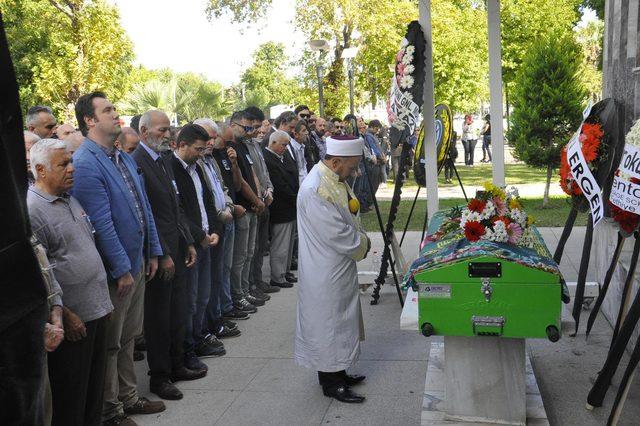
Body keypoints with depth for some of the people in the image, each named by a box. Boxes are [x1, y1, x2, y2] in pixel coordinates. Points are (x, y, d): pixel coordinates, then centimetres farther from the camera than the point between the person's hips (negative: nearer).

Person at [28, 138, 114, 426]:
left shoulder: (70, 200, 13)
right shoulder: (31, 210, -15)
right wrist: (65, 315, -17)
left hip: (96, 311, 8)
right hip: (71, 319, -8)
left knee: (95, 387, 19)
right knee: (70, 400, 6)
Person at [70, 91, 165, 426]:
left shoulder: (125, 158, 10)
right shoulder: (85, 164, -19)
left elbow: (143, 207, 14)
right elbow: (101, 223, -22)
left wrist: (152, 252, 12)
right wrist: (121, 269, -21)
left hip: (137, 262, 8)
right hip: (114, 270, -8)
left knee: (128, 337, 20)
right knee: (110, 344, 7)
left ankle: (128, 398, 35)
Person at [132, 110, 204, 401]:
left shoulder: (165, 159, 12)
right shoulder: (136, 163, -16)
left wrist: (188, 242, 13)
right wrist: (162, 255, -17)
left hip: (177, 247, 8)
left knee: (177, 311, 17)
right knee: (158, 316, 4)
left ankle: (177, 366, 31)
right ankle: (159, 376, 18)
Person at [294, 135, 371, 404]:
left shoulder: (335, 180, 5)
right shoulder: (316, 190, -27)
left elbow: (350, 216, 16)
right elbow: (339, 235, -26)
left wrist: (361, 238, -1)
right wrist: (363, 244, -9)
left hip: (339, 268, 10)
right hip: (325, 271, -10)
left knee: (338, 319, 19)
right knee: (328, 321, 3)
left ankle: (335, 372, 34)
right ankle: (331, 383, 16)